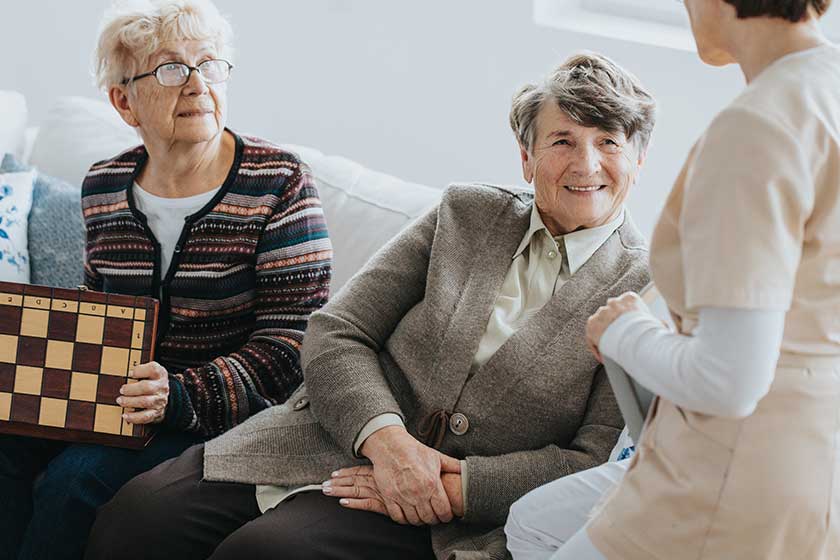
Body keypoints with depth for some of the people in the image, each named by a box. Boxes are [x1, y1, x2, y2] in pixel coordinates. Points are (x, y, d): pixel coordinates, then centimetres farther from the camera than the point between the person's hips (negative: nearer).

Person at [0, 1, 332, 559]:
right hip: (117, 400, 5)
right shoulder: (104, 187, 7)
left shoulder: (280, 186, -9)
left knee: (74, 477, -27)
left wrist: (179, 396, -26)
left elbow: (287, 349, -13)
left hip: (228, 413, -5)